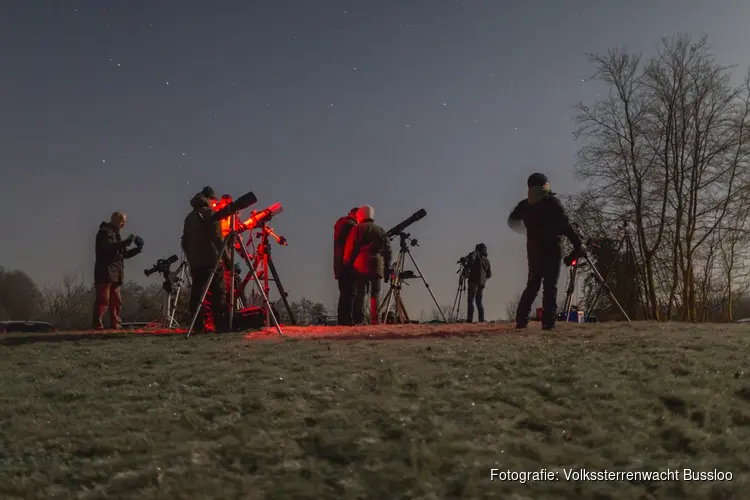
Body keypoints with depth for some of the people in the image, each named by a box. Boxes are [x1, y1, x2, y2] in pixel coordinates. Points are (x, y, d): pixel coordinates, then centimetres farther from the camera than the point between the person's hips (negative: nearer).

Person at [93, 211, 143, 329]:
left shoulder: (116, 234, 25)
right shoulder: (104, 232, -3)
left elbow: (124, 254, 24)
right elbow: (109, 247, -21)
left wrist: (137, 250, 9)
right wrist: (126, 242, -25)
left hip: (116, 274, 9)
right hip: (105, 273, -9)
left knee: (117, 301, 5)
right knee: (103, 300, -11)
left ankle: (115, 324, 8)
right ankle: (98, 324, -10)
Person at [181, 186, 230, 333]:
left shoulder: (190, 216, 19)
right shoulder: (210, 212, -1)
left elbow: (185, 241, 18)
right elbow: (217, 237, -11)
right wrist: (226, 257, -9)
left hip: (195, 262, 7)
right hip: (211, 260, -7)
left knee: (197, 293, 4)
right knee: (218, 293, -8)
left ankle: (199, 326, 0)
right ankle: (221, 325, -14)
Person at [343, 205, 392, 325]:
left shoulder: (357, 229, 4)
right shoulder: (381, 231, 15)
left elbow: (350, 248, -2)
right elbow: (387, 250, 14)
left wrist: (347, 264, 5)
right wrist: (387, 267, 16)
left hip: (360, 266, -2)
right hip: (377, 266, 2)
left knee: (360, 293, -1)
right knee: (375, 294, 4)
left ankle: (359, 320, -7)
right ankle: (375, 320, -3)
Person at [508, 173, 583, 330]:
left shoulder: (524, 205, 7)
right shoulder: (552, 202, -8)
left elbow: (512, 221, 24)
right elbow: (565, 225, -14)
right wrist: (578, 243, -9)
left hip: (533, 249, 5)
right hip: (552, 249, -5)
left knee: (532, 285, 12)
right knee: (550, 286, -4)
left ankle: (521, 320, 4)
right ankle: (548, 321, -11)